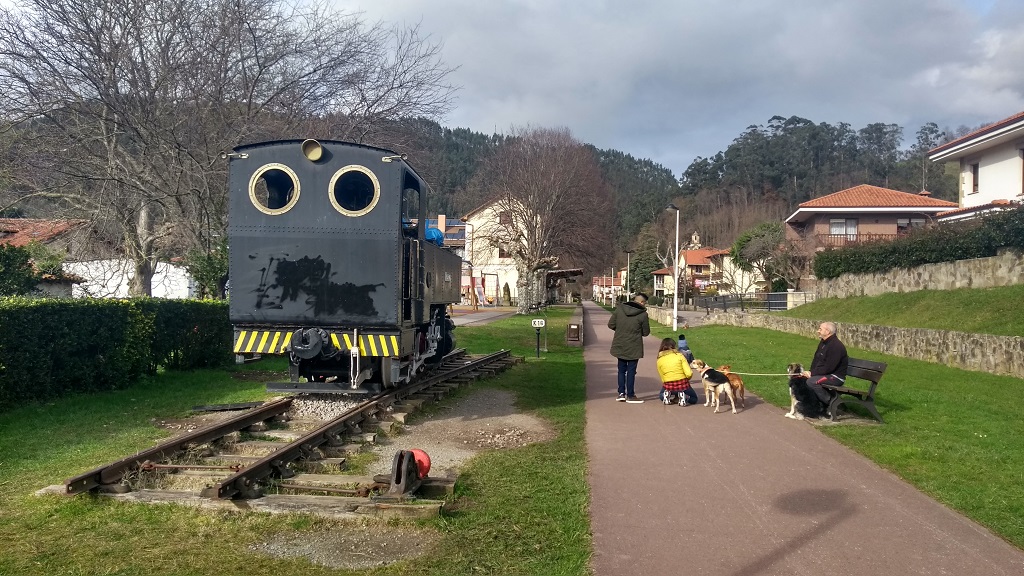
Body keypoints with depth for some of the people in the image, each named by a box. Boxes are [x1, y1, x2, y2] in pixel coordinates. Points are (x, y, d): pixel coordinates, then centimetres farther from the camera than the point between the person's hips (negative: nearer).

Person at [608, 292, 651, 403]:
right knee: (631, 371, 5)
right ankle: (630, 395, 9)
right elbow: (646, 332, -5)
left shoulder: (619, 309, -4)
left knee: (621, 370, 16)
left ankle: (621, 393, 16)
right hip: (633, 348, -4)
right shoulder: (642, 314, -14)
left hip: (620, 346, 4)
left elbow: (611, 324, -1)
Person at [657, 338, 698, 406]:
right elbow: (689, 374, -12)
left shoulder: (659, 360, 0)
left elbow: (663, 379, 1)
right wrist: (686, 379, 10)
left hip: (668, 386, 2)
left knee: (662, 396, 37)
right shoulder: (679, 355, -5)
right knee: (694, 398, 27)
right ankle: (683, 397, -5)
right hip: (682, 385, -2)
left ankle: (668, 395, 3)